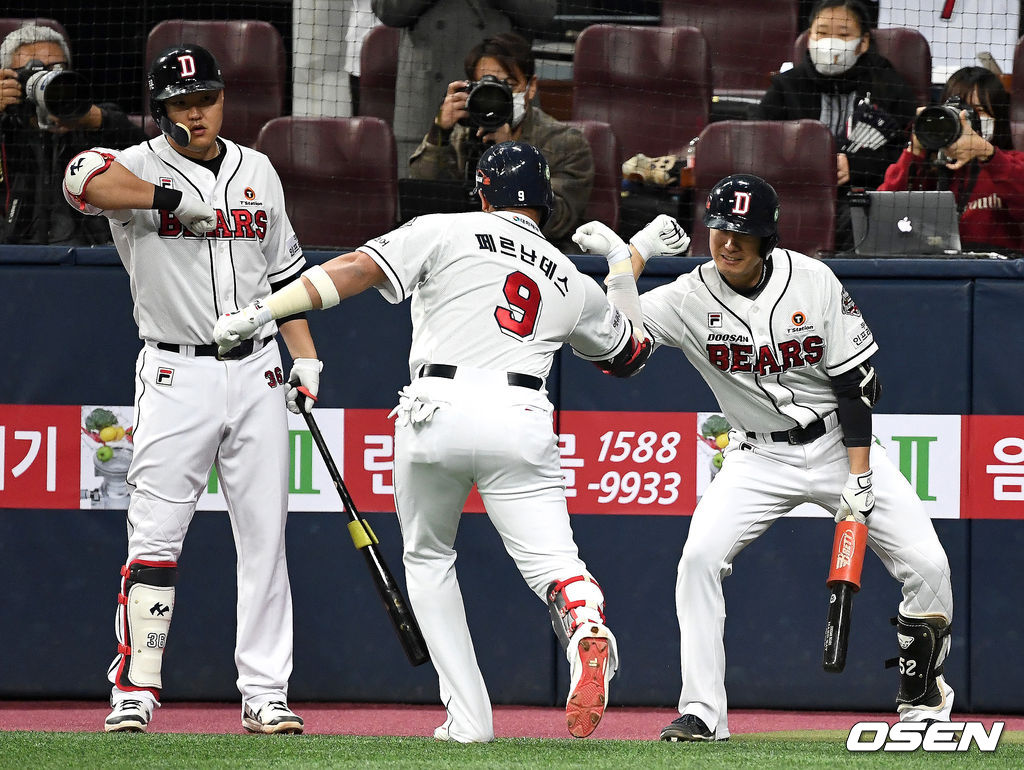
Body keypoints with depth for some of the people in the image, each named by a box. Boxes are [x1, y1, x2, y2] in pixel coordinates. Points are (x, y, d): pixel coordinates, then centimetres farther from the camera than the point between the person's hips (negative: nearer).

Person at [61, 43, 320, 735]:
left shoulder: (258, 172, 12)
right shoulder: (141, 168, -4)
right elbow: (85, 178, -28)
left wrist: (306, 358, 11)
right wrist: (174, 199, -26)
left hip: (257, 372, 4)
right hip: (178, 374, -4)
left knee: (264, 538, 3)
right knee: (155, 538, -8)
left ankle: (265, 695, 6)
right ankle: (135, 692, -4)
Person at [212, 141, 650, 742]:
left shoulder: (449, 232, 12)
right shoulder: (573, 282, 23)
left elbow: (359, 269, -1)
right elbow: (630, 354, 39)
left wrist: (263, 311, -4)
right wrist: (624, 269, 50)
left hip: (436, 407, -1)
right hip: (520, 421, 1)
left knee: (427, 558, 20)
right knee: (553, 562, -3)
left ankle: (467, 716, 10)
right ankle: (588, 632, -41)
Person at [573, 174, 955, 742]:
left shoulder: (814, 282, -12)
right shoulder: (690, 298, -11)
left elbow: (856, 383, -9)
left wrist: (859, 478, -14)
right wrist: (635, 251, -25)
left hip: (837, 444, 0)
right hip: (759, 458, 0)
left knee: (926, 566, -11)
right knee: (700, 557, -22)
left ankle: (921, 695, 14)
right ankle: (702, 713, -14)